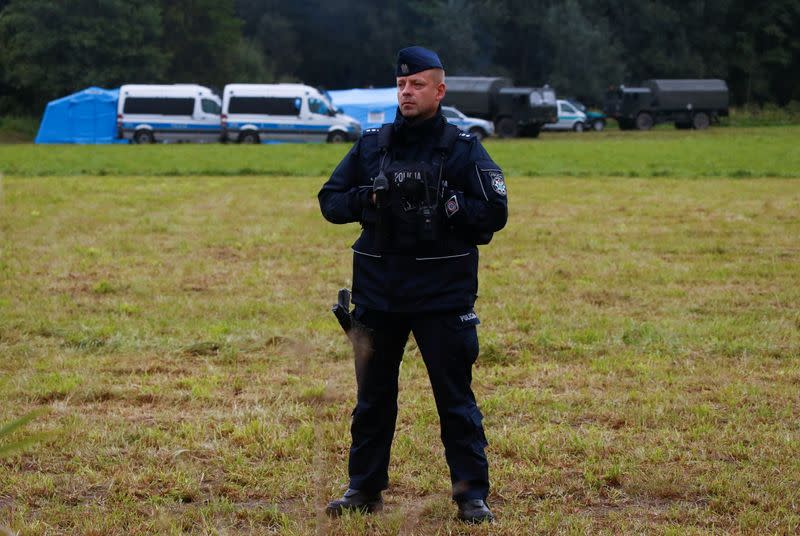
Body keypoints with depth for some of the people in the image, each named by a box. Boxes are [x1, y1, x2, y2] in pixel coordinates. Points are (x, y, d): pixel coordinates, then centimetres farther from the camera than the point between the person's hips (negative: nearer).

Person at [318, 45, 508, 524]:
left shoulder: (463, 148, -2)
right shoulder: (371, 145, 9)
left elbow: (495, 213, -7)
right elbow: (330, 201, 8)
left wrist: (445, 202, -19)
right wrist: (370, 199, -10)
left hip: (443, 292, -4)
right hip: (377, 291, 4)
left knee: (456, 397, 0)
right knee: (373, 395, 12)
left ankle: (472, 493, 8)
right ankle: (365, 488, 23)